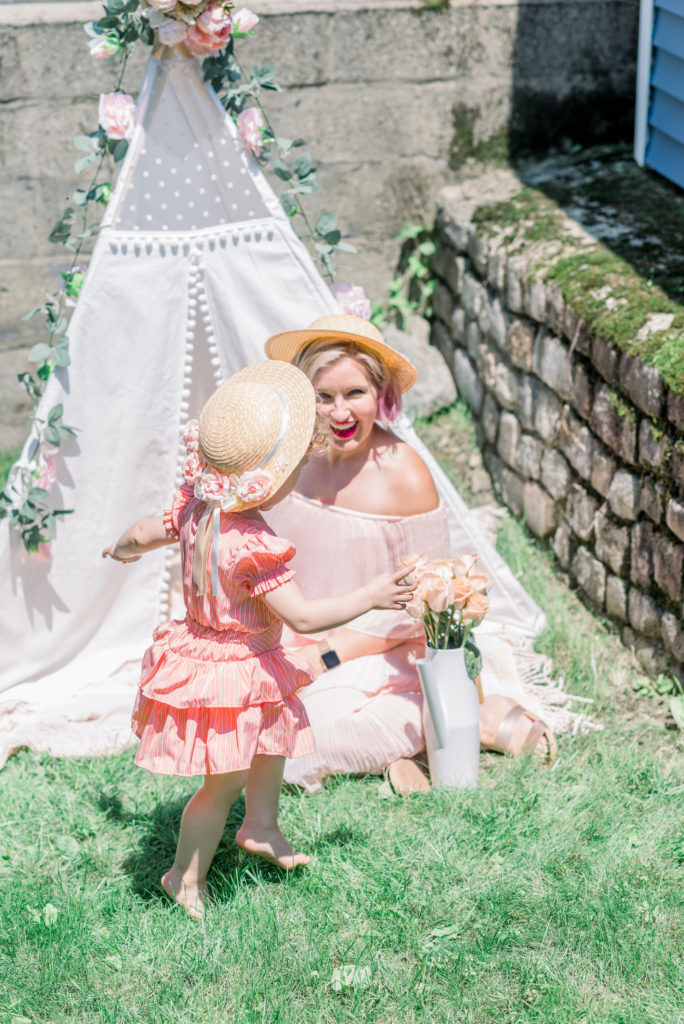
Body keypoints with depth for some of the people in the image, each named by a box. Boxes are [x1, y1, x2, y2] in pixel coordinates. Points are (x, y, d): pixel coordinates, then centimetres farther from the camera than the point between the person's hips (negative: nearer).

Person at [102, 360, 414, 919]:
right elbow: (303, 616, -31)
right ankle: (186, 876, 26)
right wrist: (369, 596, -20)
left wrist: (124, 548, 33)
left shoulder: (196, 505, -8)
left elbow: (147, 532, 9)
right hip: (230, 676, -10)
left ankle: (261, 827, 47)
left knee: (276, 736, 29)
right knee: (225, 782, 8)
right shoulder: (254, 546, -34)